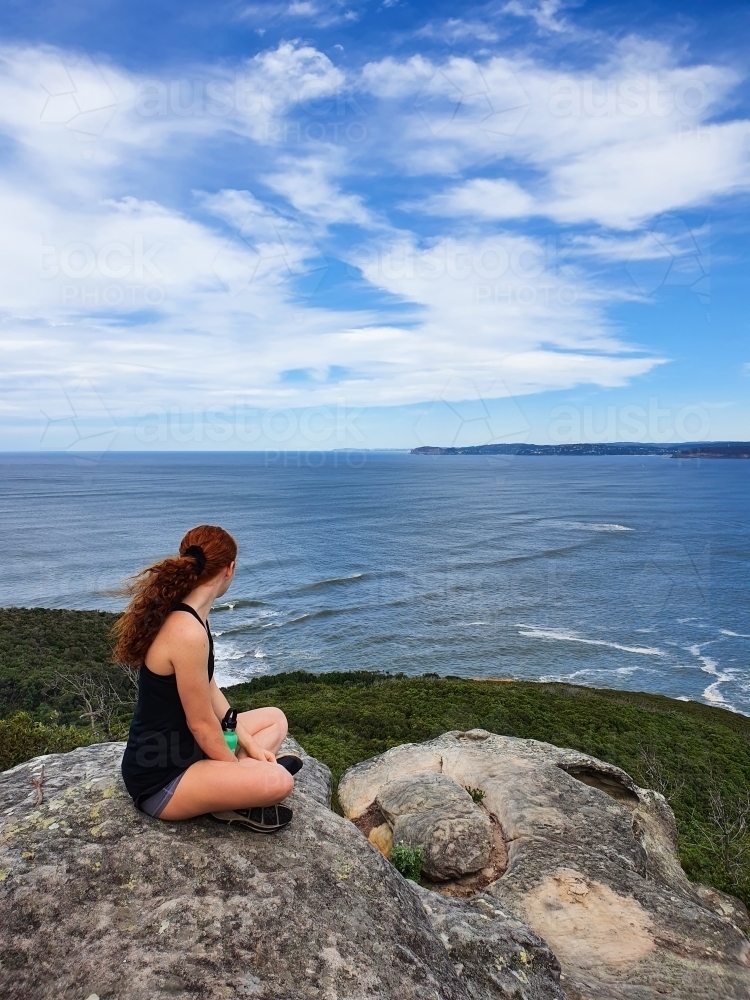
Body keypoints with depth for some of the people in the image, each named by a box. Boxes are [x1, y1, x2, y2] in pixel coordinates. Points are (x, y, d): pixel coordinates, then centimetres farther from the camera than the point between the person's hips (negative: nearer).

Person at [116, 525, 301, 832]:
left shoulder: (182, 614, 3)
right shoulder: (187, 632, -28)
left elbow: (208, 688, 11)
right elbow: (202, 724, -21)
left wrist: (248, 743, 9)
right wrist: (239, 769, -5)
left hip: (180, 748, 10)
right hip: (160, 778, -10)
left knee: (275, 718, 17)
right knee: (277, 781, -28)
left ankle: (230, 793, -1)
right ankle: (233, 805, 0)